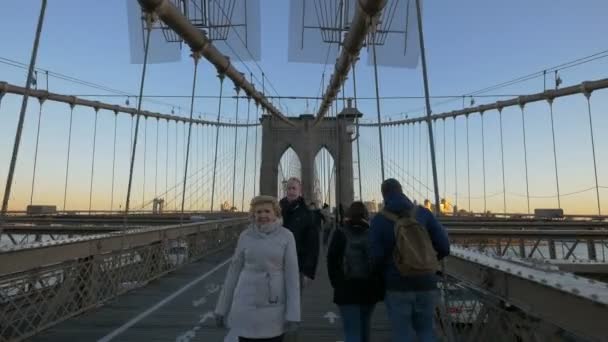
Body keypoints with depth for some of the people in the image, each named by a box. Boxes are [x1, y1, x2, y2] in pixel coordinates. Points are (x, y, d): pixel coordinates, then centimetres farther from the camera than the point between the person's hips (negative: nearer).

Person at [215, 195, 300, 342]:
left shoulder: (286, 236, -6)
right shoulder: (245, 236, -1)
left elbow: (292, 274, -7)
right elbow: (234, 271, 5)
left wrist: (293, 313, -10)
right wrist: (222, 307, 7)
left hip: (274, 306, -1)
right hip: (247, 303, 1)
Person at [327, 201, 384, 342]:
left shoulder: (340, 234, -5)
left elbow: (331, 261, -5)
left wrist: (336, 283, 5)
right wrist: (380, 287, 10)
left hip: (347, 289, -3)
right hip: (370, 288, 3)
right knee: (364, 329, 21)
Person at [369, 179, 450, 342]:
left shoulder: (378, 220, -7)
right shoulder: (423, 213, -1)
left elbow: (377, 257, -14)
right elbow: (443, 247, -5)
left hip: (397, 286, -2)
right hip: (425, 284, 3)